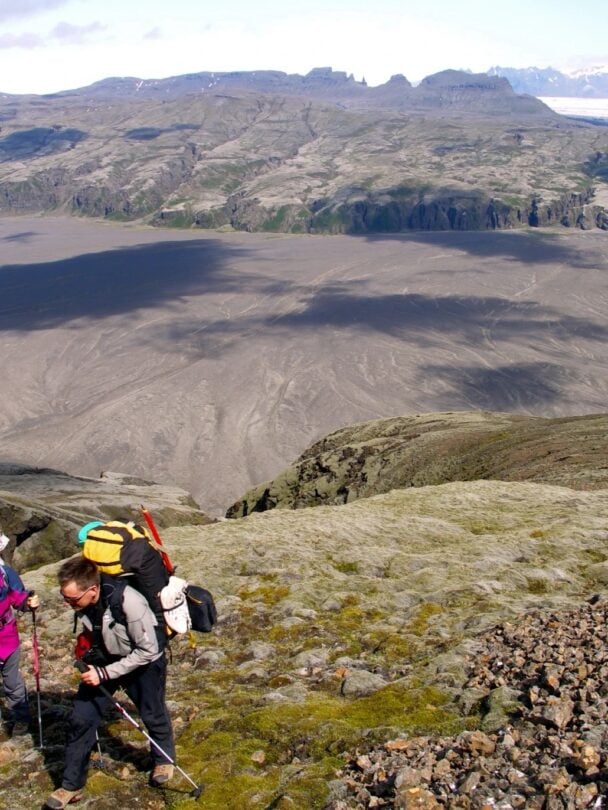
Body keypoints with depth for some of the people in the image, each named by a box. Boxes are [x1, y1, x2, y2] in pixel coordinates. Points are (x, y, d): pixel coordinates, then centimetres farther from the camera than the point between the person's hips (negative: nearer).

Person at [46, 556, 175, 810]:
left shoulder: (128, 602, -39)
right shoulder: (82, 599, -21)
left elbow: (148, 651, -27)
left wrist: (105, 673, -27)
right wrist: (88, 648, -7)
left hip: (143, 661, -4)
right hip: (104, 658, 4)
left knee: (153, 714, 14)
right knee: (81, 718, -1)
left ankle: (163, 759, 44)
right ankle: (71, 785, 15)